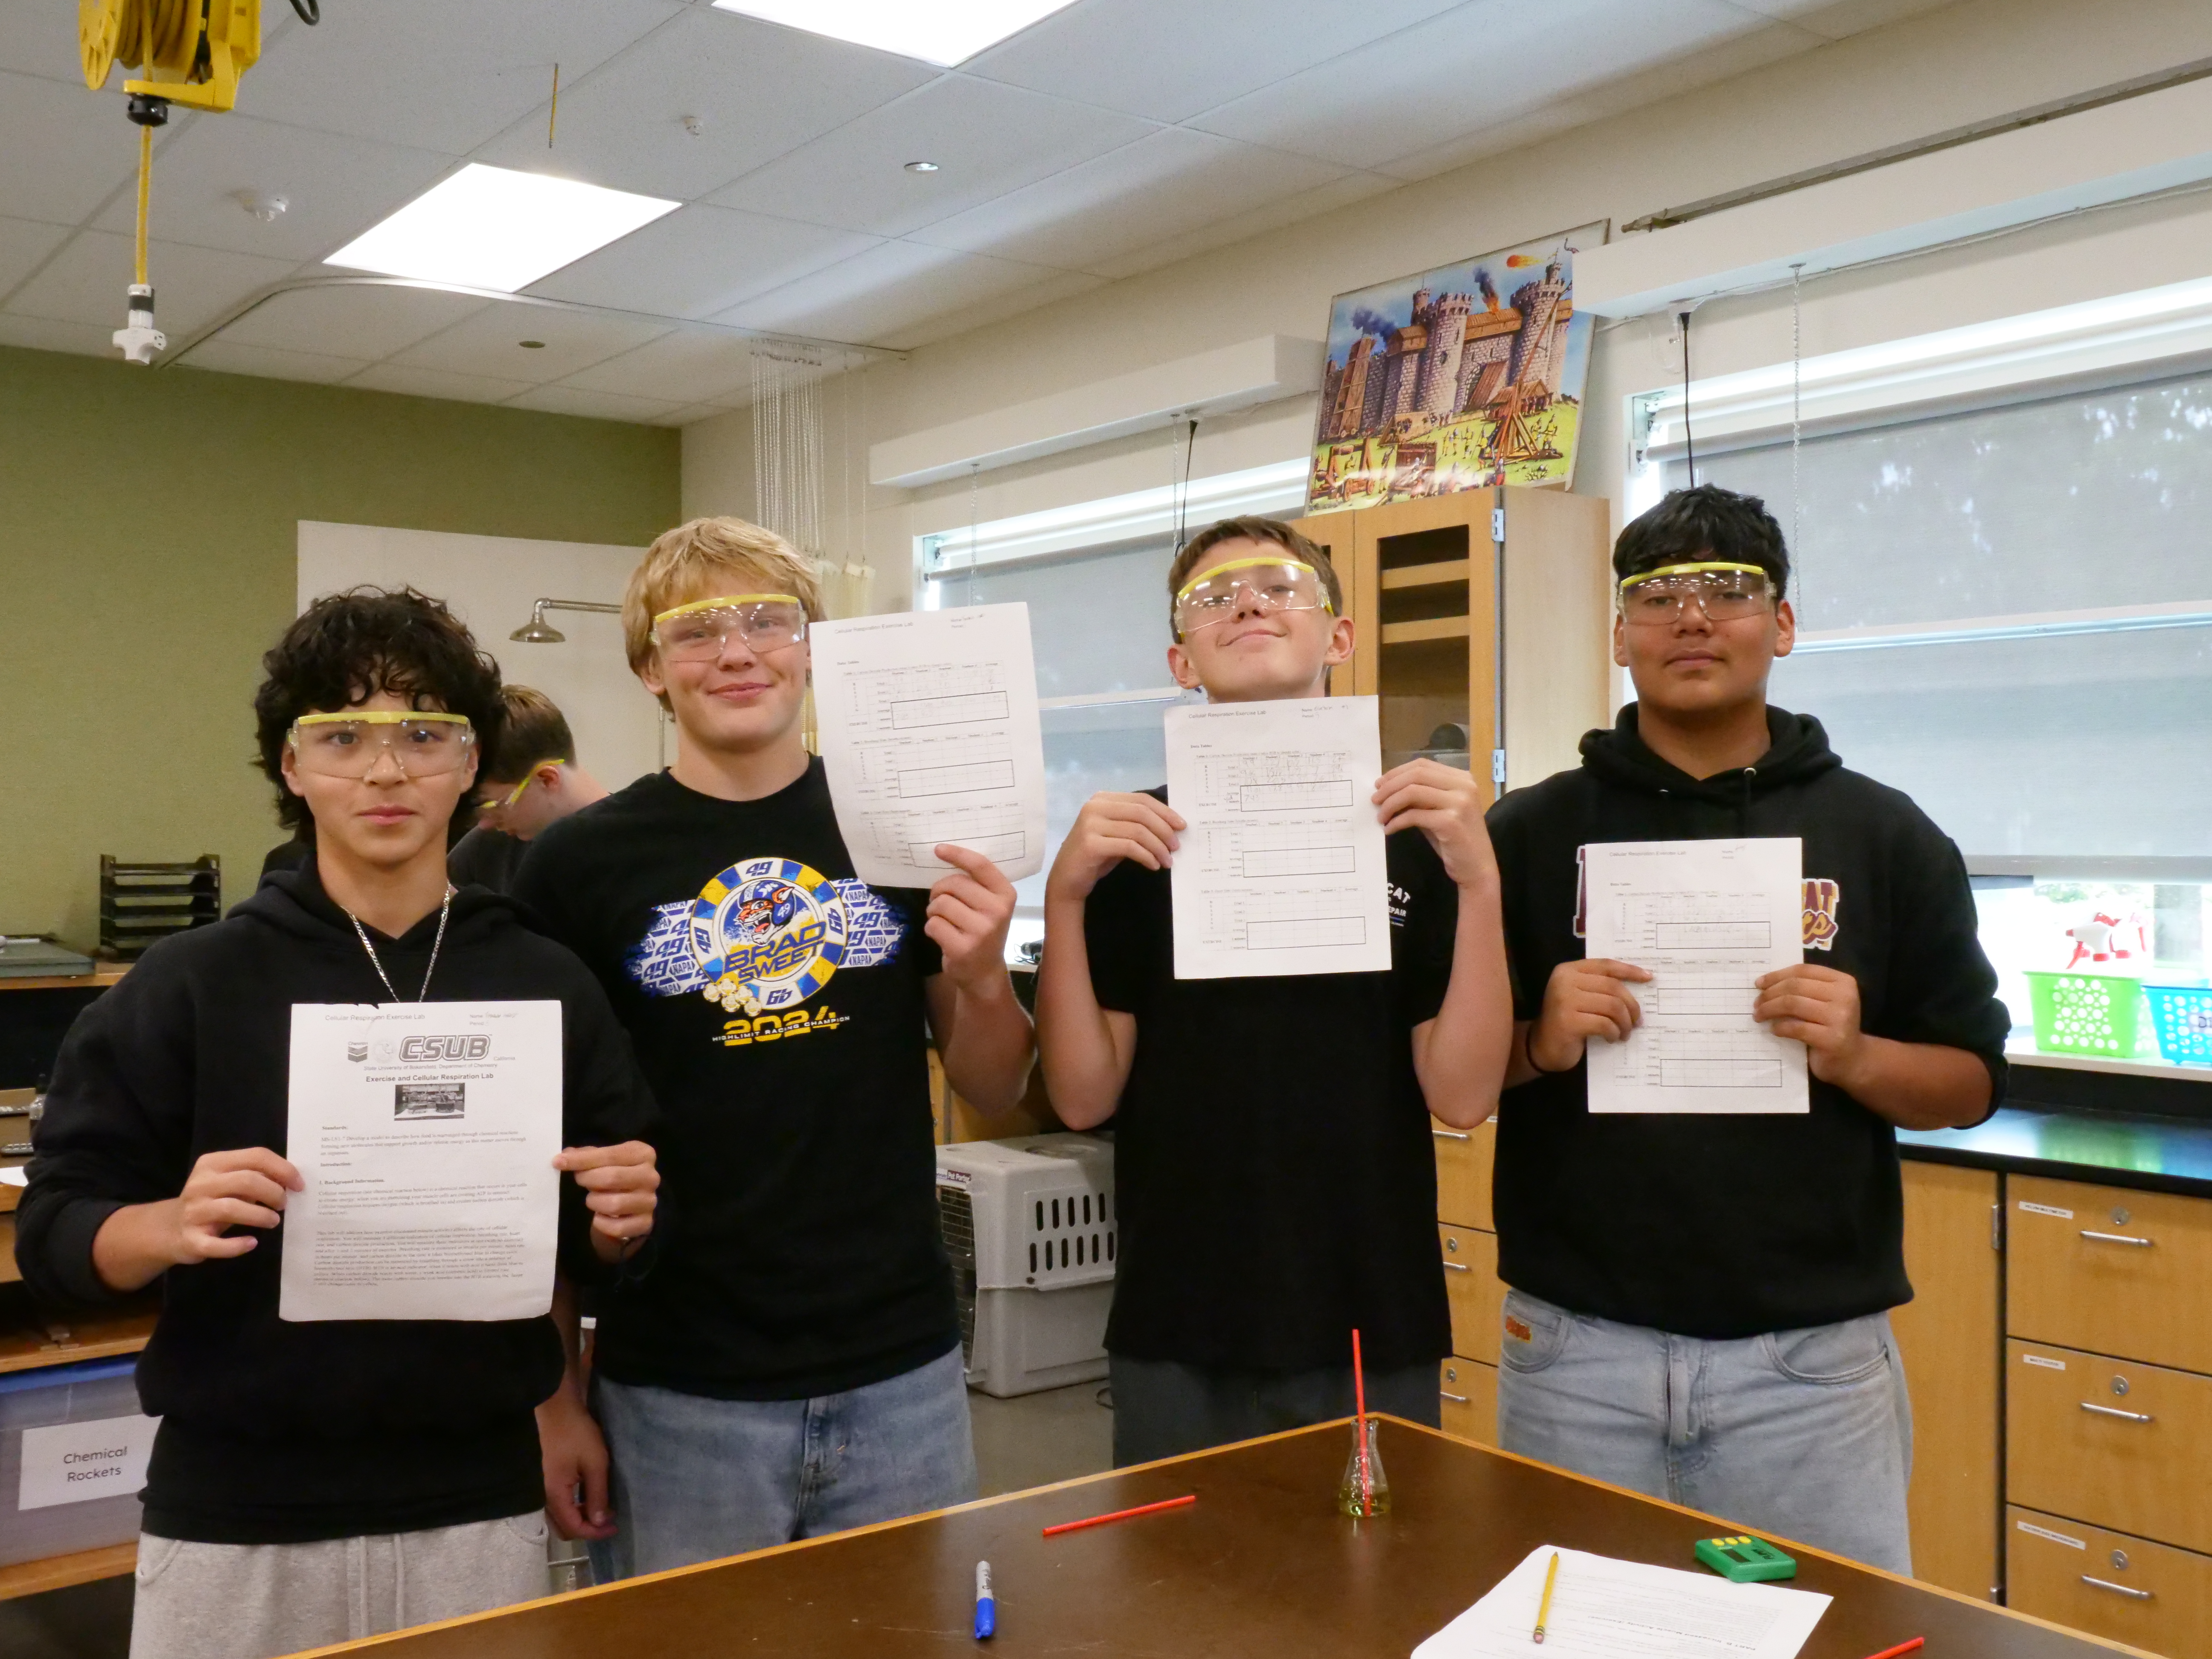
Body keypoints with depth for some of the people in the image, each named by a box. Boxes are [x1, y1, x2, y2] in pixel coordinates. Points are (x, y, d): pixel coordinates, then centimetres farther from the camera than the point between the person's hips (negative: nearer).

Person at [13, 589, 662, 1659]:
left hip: (480, 1508, 1)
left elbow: (596, 1256, 6)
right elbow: (53, 1233, -3)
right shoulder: (189, 984, -5)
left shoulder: (550, 988, 0)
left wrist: (617, 1227, -14)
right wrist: (167, 1229, -22)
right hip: (235, 1519, -1)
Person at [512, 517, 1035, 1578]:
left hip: (901, 1380, 2)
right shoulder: (580, 865, -5)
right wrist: (554, 1396, -1)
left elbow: (995, 1090, 7)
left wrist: (982, 975, -13)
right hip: (677, 1398, -2)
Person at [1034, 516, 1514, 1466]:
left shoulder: (1414, 832, 0)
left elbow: (1461, 1093, -8)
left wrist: (1479, 883, -18)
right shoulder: (1136, 840, 1)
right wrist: (1064, 898, -15)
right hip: (1176, 1338, 0)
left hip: (1375, 1331, 0)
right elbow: (1084, 1096, -4)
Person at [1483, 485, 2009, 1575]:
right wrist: (1538, 1044, -15)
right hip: (1577, 1348, 1)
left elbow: (1973, 1083, 6)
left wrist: (1854, 1057, -13)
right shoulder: (1529, 833, 2)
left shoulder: (1884, 836, 2)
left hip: (1811, 1354, 0)